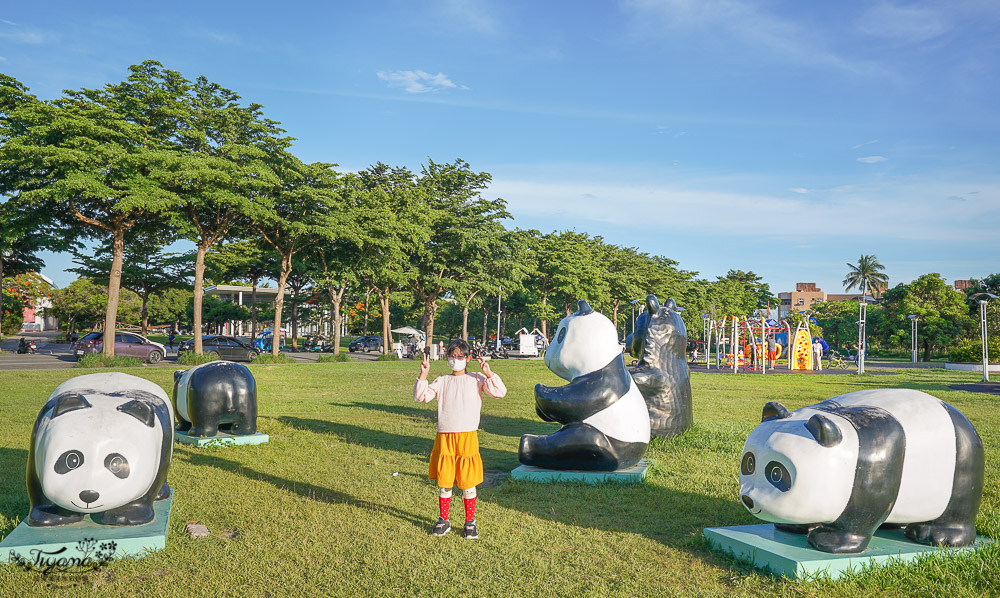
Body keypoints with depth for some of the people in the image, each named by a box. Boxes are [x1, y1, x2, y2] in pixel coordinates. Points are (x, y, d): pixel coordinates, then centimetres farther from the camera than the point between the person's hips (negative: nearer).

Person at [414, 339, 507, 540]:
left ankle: (470, 522, 17)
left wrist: (488, 373, -14)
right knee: (443, 482, 7)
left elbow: (500, 392, -5)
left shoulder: (476, 379, 6)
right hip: (444, 437, 2)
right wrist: (423, 375, -7)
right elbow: (420, 396, 2)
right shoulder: (442, 381, 10)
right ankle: (443, 520, 22)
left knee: (468, 482, 3)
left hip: (467, 438, -2)